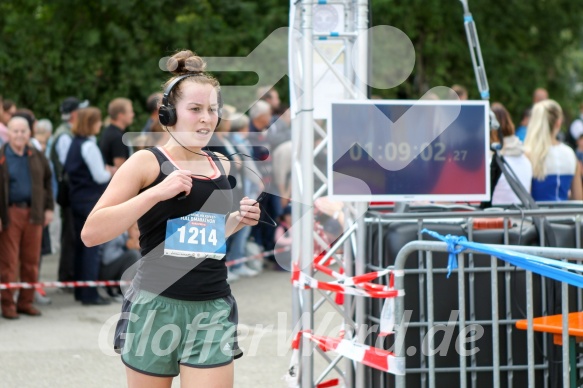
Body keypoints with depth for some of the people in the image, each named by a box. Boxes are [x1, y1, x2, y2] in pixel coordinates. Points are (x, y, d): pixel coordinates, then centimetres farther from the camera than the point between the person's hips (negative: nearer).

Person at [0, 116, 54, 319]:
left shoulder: (37, 157, 10)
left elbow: (47, 182, 18)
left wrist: (48, 208, 11)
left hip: (34, 214, 4)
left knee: (31, 262, 7)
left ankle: (26, 301, 17)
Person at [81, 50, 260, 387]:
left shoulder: (223, 167, 11)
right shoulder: (147, 162, -4)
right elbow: (91, 233, -12)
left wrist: (238, 220, 7)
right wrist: (156, 192, -17)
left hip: (213, 309, 4)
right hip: (156, 306, -3)